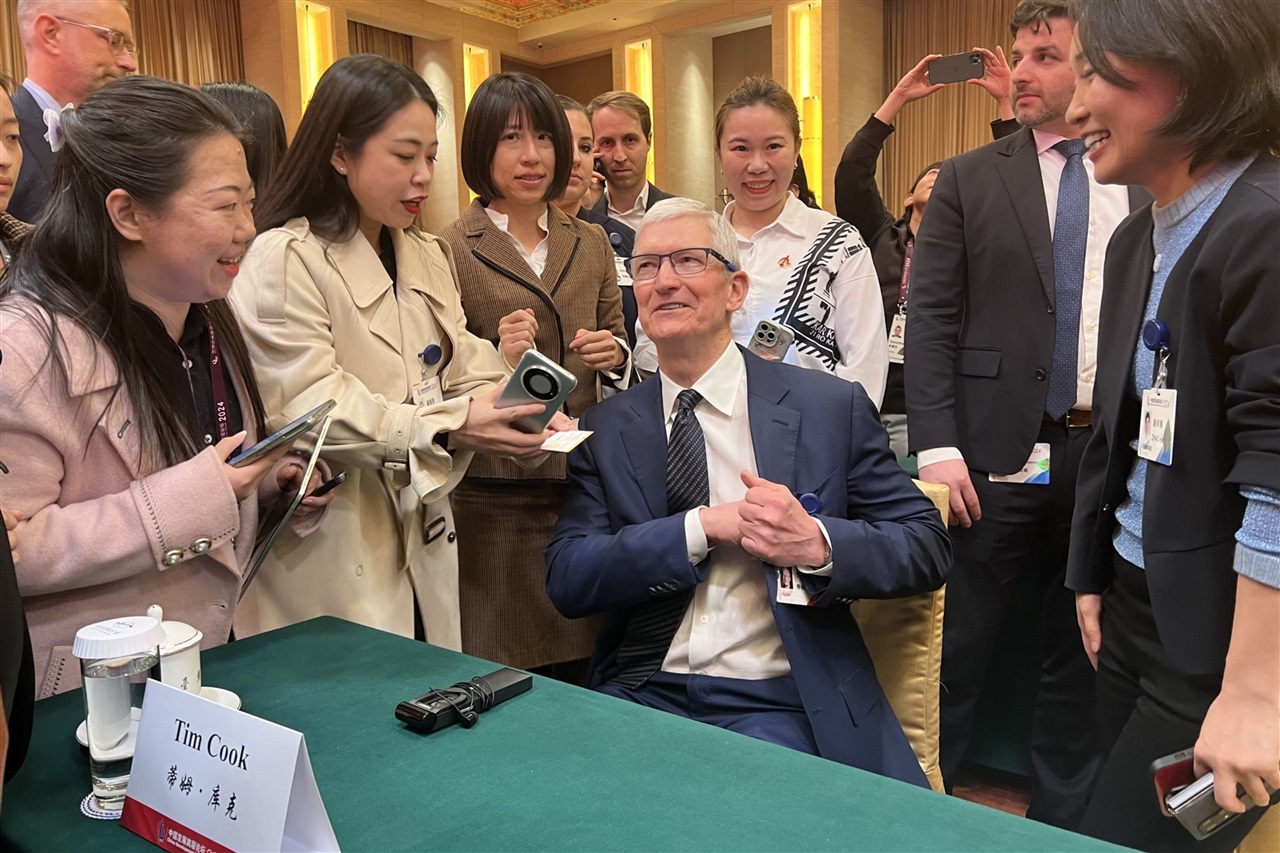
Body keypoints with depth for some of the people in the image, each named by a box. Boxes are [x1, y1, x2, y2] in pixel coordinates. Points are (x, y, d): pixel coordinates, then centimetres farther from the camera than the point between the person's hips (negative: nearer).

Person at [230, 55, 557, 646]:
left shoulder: (428, 257, 12)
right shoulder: (285, 261, -12)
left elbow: (466, 370, 5)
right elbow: (311, 409, -20)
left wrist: (512, 409, -16)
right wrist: (449, 426, -28)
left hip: (423, 549, 7)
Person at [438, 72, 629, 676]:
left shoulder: (591, 244, 11)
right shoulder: (448, 251, -3)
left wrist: (614, 354, -4)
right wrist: (497, 362, -21)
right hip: (494, 495, -3)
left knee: (584, 672, 11)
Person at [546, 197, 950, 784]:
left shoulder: (830, 407, 1)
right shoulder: (605, 430, 7)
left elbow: (926, 546, 1)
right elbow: (567, 580, -2)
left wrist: (817, 543, -19)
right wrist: (705, 527, -15)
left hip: (777, 703, -1)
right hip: (639, 692, 2)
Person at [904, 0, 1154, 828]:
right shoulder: (968, 180, 3)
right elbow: (931, 319, -3)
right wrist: (938, 448, -12)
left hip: (1115, 457, 2)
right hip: (997, 453, -2)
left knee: (1083, 654, 14)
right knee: (957, 651, 4)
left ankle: (1064, 820, 32)